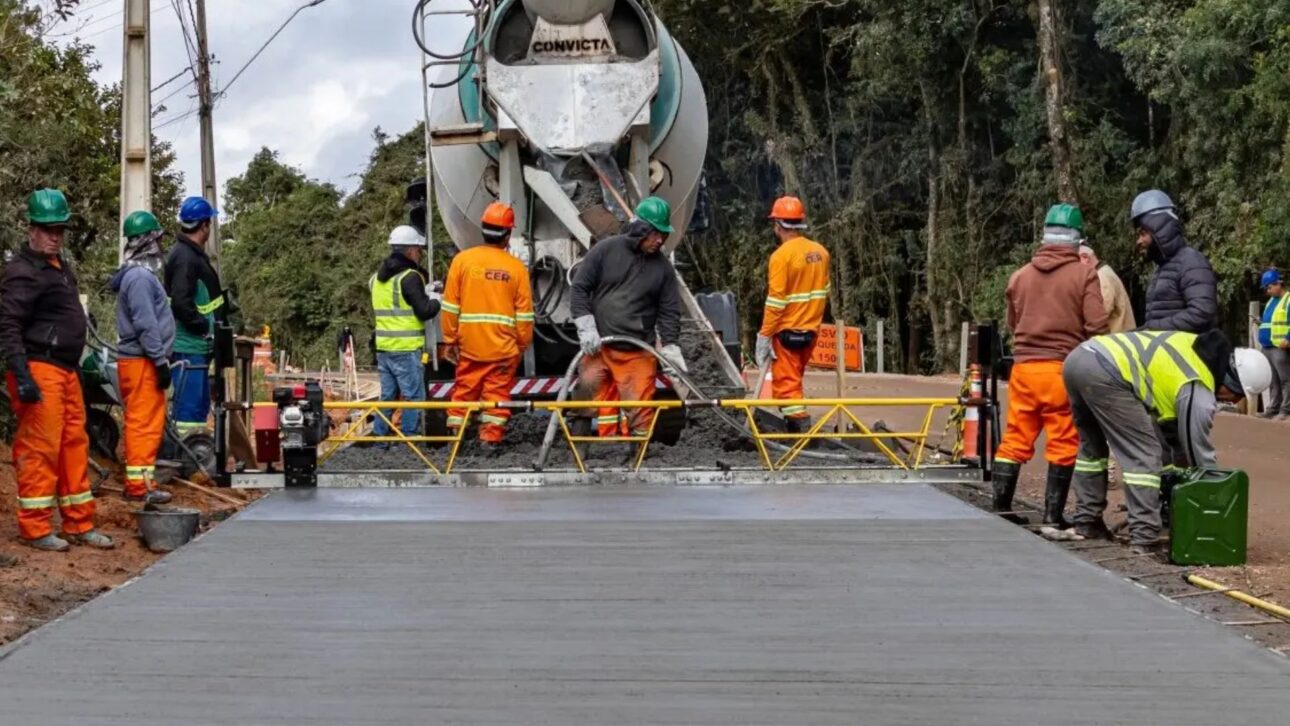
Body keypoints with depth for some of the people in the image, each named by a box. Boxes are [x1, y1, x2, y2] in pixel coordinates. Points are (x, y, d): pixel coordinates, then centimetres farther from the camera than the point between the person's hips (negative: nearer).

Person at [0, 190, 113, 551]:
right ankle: (35, 529, -2)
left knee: (75, 444, 12)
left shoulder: (59, 266, 18)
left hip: (66, 370, 10)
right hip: (40, 371, -10)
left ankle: (79, 524, 19)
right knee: (40, 448, -8)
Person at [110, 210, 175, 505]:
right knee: (145, 423, -8)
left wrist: (160, 359, 21)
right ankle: (139, 484, -7)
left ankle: (138, 479, 17)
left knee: (140, 422, 13)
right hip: (143, 361, -10)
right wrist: (161, 360, -19)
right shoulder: (139, 277, -15)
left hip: (141, 360, 10)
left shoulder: (139, 274, 17)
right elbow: (146, 324, -21)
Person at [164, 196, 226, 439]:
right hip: (188, 347, -11)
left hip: (197, 346, 11)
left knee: (200, 404, 17)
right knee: (189, 407, -9)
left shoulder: (193, 254, 17)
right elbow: (181, 303, -24)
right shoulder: (185, 257, -16)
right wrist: (206, 328, -17)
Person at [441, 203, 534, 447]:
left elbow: (450, 306, 0)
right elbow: (524, 313, 1)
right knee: (497, 393, 4)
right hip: (504, 347, -1)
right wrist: (523, 344, 13)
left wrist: (450, 340, 7)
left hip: (470, 344, 1)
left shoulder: (462, 260, -2)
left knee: (464, 391, 11)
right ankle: (491, 439, 3)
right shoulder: (516, 267, -3)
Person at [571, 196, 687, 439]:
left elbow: (669, 311, 7)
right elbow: (580, 289, 1)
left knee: (639, 409, -4)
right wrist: (586, 328, -7)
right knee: (603, 400, 1)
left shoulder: (663, 267, 5)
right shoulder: (605, 251, -1)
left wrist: (671, 348, -3)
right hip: (598, 346, -1)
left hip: (639, 352, 1)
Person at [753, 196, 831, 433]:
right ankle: (792, 425, 28)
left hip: (787, 331, -7)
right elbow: (823, 292, 12)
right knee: (793, 381, 21)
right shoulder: (820, 252, 4)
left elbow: (776, 301, -18)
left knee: (786, 384, -3)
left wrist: (764, 334, -12)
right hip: (811, 330, 7)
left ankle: (801, 428, -12)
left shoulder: (782, 255, -16)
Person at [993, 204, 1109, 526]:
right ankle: (1053, 515, 3)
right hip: (1065, 369, -4)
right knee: (1063, 444, 3)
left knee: (1015, 440, 10)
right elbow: (1096, 326, -9)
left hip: (1024, 367, 4)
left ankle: (1000, 508, 11)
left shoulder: (1021, 275, 10)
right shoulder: (1084, 274, -4)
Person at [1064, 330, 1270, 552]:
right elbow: (1200, 453, 4)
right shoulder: (1198, 395, -4)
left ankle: (1086, 523, 32)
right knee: (1145, 456, -2)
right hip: (1104, 374, -10)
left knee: (1092, 447, 26)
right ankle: (1144, 538, -4)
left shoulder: (1198, 346, 20)